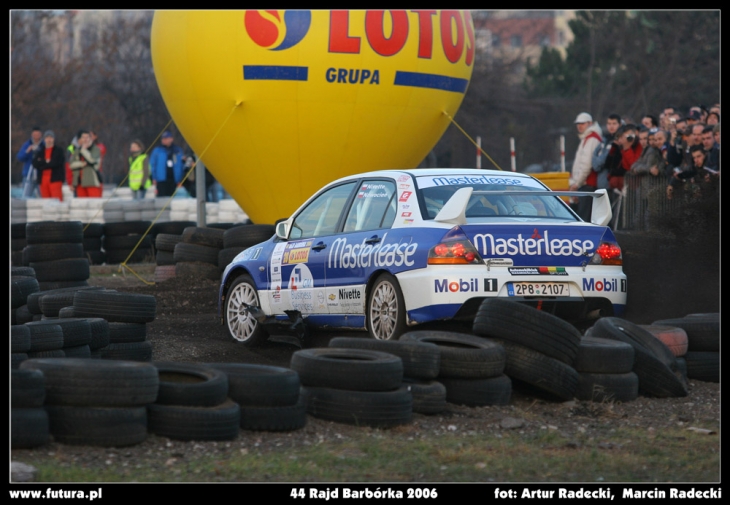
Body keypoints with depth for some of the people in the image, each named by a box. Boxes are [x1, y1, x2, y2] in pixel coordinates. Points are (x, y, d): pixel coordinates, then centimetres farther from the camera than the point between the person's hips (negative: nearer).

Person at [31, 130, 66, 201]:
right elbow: (35, 164, 2)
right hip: (43, 180, 4)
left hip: (55, 179, -4)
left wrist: (42, 164, -3)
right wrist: (46, 162, -10)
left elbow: (57, 162, -11)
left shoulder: (59, 151, 3)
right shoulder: (39, 151, 14)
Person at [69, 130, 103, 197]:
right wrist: (81, 164, -12)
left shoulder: (95, 149, 1)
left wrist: (83, 149, -8)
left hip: (92, 182, -5)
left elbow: (92, 159, -16)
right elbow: (71, 164, 4)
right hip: (80, 183, 5)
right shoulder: (76, 151, 15)